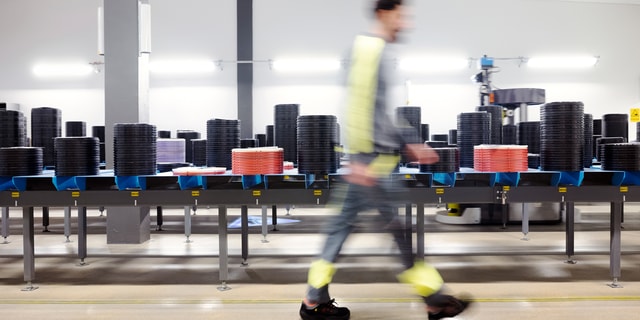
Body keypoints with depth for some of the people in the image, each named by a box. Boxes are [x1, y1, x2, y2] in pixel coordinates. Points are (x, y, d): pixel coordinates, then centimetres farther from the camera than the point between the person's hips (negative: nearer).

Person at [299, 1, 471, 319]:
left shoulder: (377, 50, 19)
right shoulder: (369, 48, -11)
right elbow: (359, 105, -19)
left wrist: (407, 147, 23)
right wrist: (361, 158, -22)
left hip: (377, 155, 10)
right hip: (374, 158, -10)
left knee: (344, 221, 10)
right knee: (400, 227, 0)